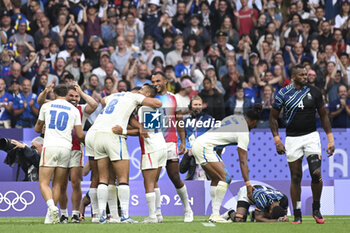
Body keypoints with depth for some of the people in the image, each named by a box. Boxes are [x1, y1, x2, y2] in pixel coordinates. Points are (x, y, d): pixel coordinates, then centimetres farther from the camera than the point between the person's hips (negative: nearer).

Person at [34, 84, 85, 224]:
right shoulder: (74, 110, 10)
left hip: (50, 146, -2)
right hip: (66, 148, 2)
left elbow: (37, 129, 23)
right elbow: (80, 135, 8)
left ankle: (52, 207, -28)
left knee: (44, 183, -3)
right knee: (57, 185, 9)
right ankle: (51, 216, 1)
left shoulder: (46, 106, 9)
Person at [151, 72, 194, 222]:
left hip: (170, 143, 0)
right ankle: (157, 213, -1)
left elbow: (179, 122, 14)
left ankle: (188, 210, 13)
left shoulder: (173, 99, 11)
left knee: (175, 178, -2)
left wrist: (183, 142, 8)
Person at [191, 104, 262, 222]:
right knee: (225, 178, -12)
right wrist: (248, 184, -9)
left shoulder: (234, 117, 15)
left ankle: (214, 214, 11)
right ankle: (215, 215, -16)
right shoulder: (244, 133, -9)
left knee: (216, 179, 15)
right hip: (204, 147, -10)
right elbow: (243, 161, -10)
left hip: (198, 143, 10)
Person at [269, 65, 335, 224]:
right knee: (296, 177, 1)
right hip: (292, 138, 0)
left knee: (316, 174, -13)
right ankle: (297, 215, 9)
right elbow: (273, 117, 6)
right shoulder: (283, 94, -2)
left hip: (311, 136, 0)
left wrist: (330, 139, 4)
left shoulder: (314, 92, 2)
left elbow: (323, 115, 10)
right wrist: (277, 140, -3)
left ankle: (316, 209, 7)